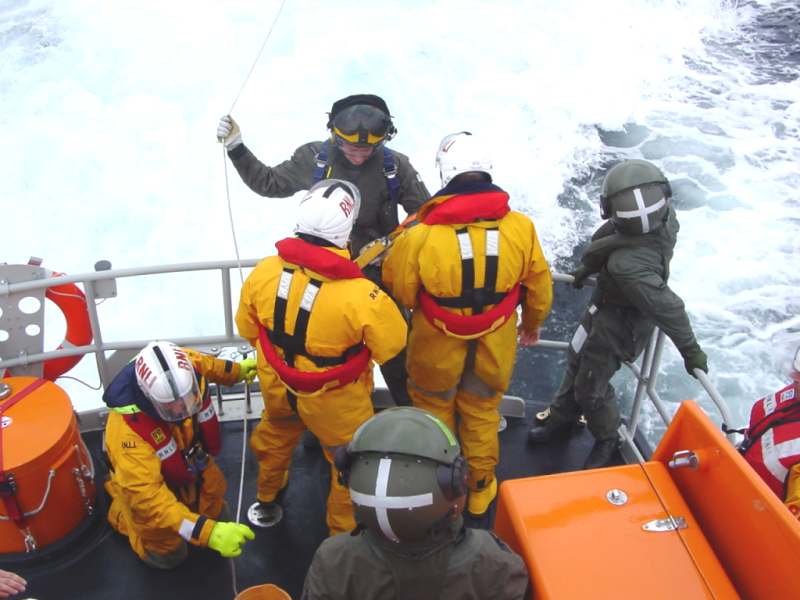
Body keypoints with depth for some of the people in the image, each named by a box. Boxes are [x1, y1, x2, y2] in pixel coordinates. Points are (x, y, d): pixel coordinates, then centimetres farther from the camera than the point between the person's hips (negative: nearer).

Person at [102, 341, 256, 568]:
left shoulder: (185, 368, -33)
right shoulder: (128, 429, -46)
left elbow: (204, 362, -7)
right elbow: (146, 496, -47)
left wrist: (236, 370, 11)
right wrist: (207, 532, -55)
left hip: (188, 459, 5)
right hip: (147, 476, -4)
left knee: (215, 515, 22)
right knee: (167, 556, 14)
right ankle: (120, 511, 34)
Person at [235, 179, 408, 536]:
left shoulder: (264, 272, -21)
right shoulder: (361, 297, -36)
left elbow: (247, 328, -3)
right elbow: (392, 346, -19)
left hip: (277, 386, 5)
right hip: (334, 400, -5)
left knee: (275, 437, 35)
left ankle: (267, 501, 60)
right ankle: (344, 532, 44)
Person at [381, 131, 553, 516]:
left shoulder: (420, 236, -27)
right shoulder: (521, 228, -18)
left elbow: (396, 286, -10)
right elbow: (539, 286, -3)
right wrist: (533, 322, 18)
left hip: (437, 347, -2)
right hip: (494, 347, 2)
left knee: (433, 412, 24)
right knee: (482, 414, 25)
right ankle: (480, 488, 45)